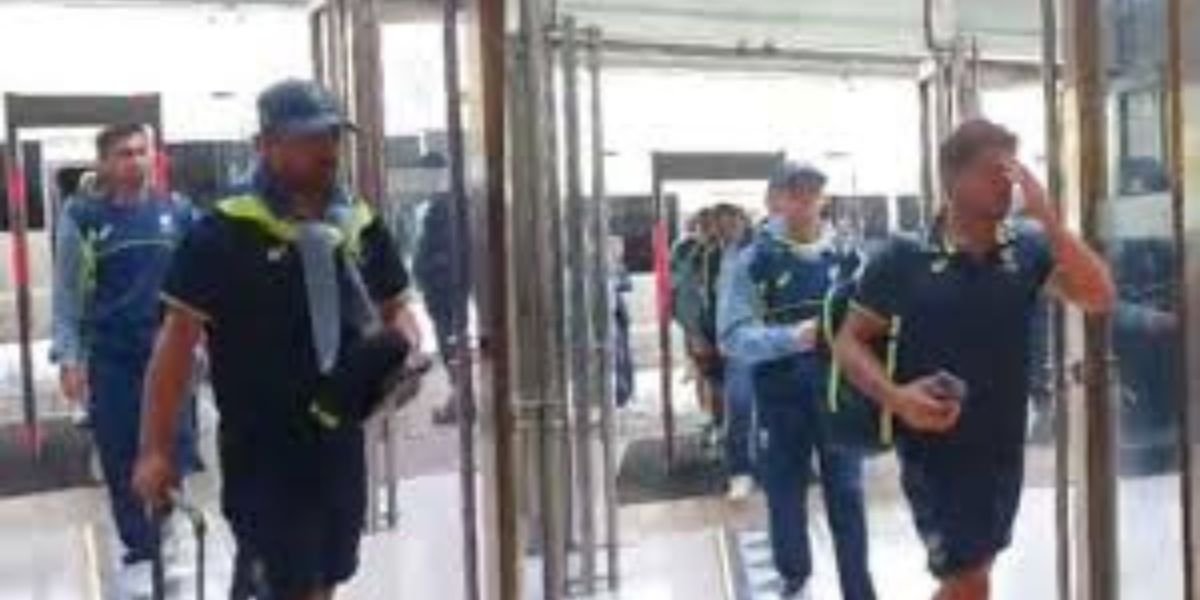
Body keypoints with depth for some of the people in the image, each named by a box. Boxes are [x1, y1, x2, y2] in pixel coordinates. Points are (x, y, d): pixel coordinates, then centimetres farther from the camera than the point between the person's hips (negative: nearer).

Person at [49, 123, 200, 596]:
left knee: (177, 448, 2)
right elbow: (66, 292, -1)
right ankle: (139, 552, 21)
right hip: (110, 357, -1)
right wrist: (68, 356, -6)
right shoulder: (82, 216, -3)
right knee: (122, 460, 6)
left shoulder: (176, 210, 2)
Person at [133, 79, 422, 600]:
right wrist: (154, 450, -12)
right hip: (262, 450, -6)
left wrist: (405, 352, -7)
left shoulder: (362, 225, 4)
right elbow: (177, 339, -11)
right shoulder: (223, 235, -13)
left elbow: (396, 308, 16)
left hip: (340, 443, 6)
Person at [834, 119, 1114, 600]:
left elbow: (1098, 299, -16)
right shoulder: (904, 258, -13)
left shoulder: (1028, 247, -4)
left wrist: (1046, 216, -23)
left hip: (1004, 447, 5)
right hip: (935, 448, -4)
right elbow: (850, 340, -6)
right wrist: (895, 397, -24)